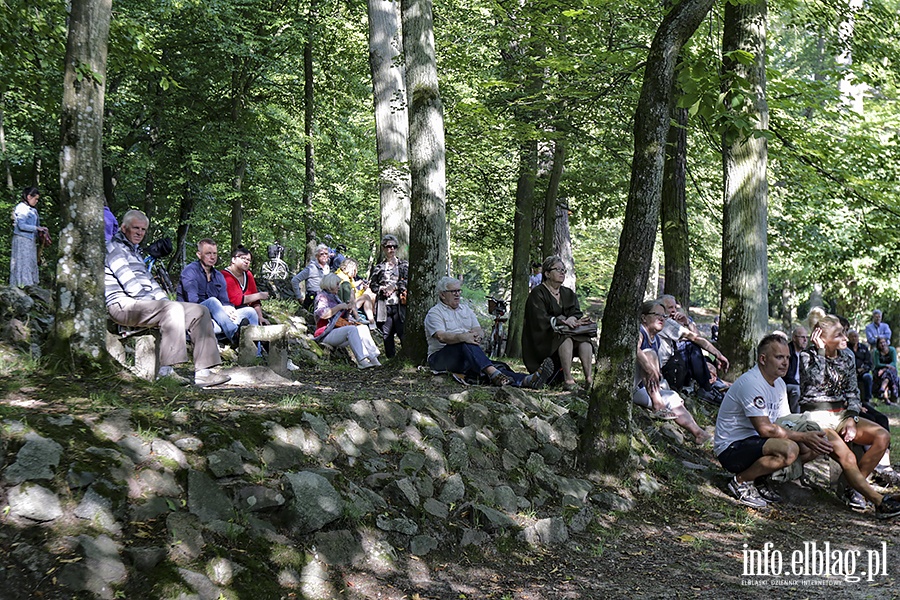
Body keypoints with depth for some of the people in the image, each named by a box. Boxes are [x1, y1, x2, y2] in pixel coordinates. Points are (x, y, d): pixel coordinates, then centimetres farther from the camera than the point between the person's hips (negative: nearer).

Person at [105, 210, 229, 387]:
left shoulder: (135, 251, 29)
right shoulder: (115, 248, 0)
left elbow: (149, 281, 28)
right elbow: (129, 283, -12)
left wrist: (164, 299, 10)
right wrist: (153, 300, -13)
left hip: (143, 304, 10)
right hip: (123, 305, -9)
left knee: (200, 311, -4)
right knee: (173, 309, -36)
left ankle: (203, 372, -15)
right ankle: (166, 370, -37)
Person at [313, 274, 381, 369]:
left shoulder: (334, 297, 25)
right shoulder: (322, 296, -1)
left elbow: (344, 318, 26)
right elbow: (322, 313, -21)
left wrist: (349, 308, 6)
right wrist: (339, 306, -16)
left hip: (338, 331, 8)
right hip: (326, 334, -8)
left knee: (363, 328, -11)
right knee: (352, 329, -32)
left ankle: (372, 357, -23)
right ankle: (361, 360, -41)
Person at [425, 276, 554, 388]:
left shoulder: (466, 310, 23)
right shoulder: (435, 313, 2)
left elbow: (480, 331, 9)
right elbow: (441, 336, -17)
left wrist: (478, 334, -18)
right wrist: (463, 337, -35)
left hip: (469, 355, 5)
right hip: (440, 357, -5)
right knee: (466, 344, -37)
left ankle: (525, 380, -50)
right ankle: (493, 373, -57)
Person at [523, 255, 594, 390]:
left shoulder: (569, 294, 17)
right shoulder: (537, 294, -3)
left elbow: (577, 313, 4)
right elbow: (540, 320, -16)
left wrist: (573, 319, -22)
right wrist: (563, 322, -28)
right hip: (542, 341, -5)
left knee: (584, 339, -24)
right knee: (565, 338, -34)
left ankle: (589, 379, -36)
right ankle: (568, 379, -40)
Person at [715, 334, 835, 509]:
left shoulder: (779, 383, 11)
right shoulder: (751, 382, -21)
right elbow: (765, 429, -25)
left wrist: (811, 437, -9)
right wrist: (804, 437, -21)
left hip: (755, 442, 10)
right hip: (731, 448, -10)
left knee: (815, 445, 1)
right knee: (789, 449, -33)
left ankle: (761, 478, 9)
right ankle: (741, 481, -12)